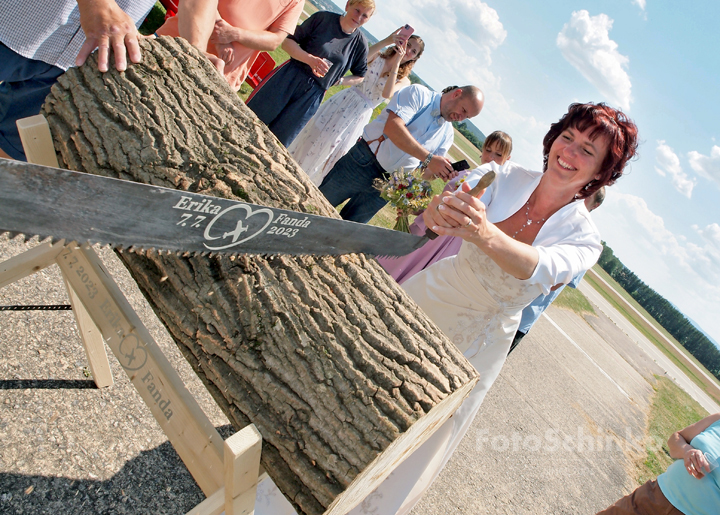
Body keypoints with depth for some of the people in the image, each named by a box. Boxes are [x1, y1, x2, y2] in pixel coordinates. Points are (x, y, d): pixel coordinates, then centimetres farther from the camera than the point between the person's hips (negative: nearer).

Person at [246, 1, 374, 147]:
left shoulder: (360, 43, 0)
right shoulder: (323, 18, -4)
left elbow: (360, 76, 14)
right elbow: (287, 41, -6)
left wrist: (338, 80, -1)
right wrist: (310, 59, -22)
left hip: (312, 95, 1)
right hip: (288, 76, 0)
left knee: (278, 140, 2)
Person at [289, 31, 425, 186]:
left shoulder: (403, 80, 0)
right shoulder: (377, 57, 3)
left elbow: (387, 94, -20)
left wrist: (396, 62, -20)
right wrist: (386, 40, -25)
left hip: (360, 116, -1)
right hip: (344, 100, 1)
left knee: (334, 150, 3)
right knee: (316, 134, 5)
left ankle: (308, 183, 21)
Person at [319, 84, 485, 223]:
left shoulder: (447, 135, 9)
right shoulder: (418, 93, -9)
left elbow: (426, 172, 9)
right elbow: (392, 127, -25)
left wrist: (440, 172, -14)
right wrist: (428, 158, -29)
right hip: (362, 163, -5)